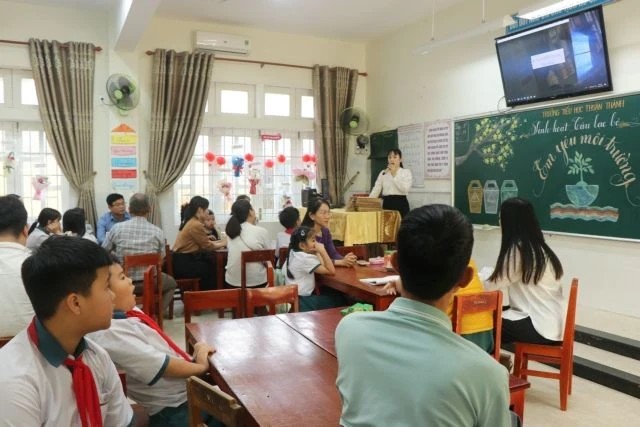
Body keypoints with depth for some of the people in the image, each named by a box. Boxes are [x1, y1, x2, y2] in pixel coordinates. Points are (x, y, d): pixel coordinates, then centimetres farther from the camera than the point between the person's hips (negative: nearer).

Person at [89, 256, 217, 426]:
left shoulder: (128, 312, 3)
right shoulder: (112, 332, -25)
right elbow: (163, 367, -22)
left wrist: (196, 352, -4)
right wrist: (202, 366, -6)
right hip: (176, 409, -8)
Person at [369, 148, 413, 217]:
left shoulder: (406, 172, 2)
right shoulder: (383, 173, 11)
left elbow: (405, 189, -14)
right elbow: (376, 190, 4)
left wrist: (394, 175, -14)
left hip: (401, 204, -3)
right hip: (387, 204, 3)